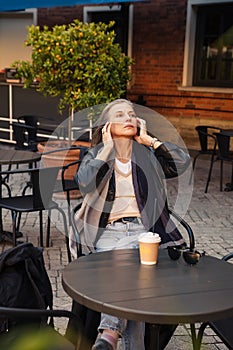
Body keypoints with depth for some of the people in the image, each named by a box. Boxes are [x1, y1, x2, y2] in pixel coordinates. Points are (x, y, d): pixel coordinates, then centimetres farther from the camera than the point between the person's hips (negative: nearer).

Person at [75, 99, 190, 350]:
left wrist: (148, 140, 2)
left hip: (143, 229, 0)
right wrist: (107, 148, -3)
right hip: (107, 232, 0)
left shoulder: (148, 155, 14)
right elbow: (84, 183, -11)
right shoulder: (96, 155, 12)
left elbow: (183, 162, -5)